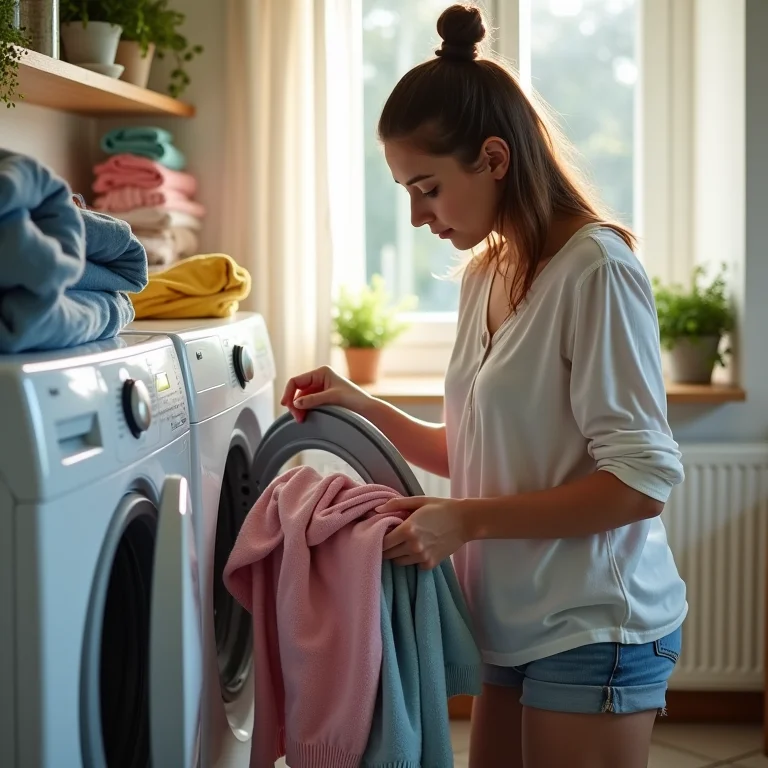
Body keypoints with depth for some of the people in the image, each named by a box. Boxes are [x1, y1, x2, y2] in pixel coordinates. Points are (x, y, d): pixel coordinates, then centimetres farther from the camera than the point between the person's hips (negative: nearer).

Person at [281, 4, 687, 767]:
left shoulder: (594, 267, -16)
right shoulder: (482, 274, 8)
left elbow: (642, 482, -19)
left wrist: (463, 521, -20)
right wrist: (361, 405, 4)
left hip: (594, 628, -7)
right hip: (514, 621, 7)